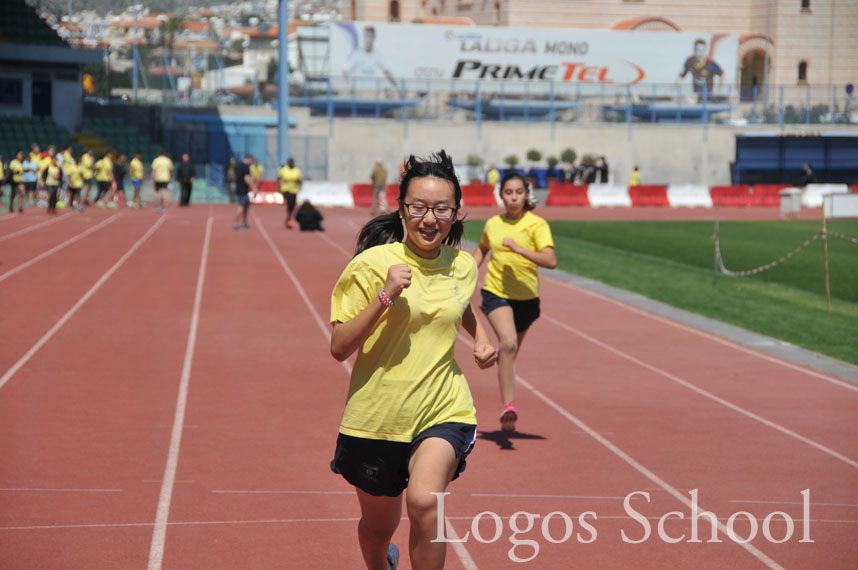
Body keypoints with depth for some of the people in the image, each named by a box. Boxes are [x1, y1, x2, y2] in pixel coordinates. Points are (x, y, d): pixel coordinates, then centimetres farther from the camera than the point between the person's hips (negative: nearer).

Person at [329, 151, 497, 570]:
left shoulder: (463, 266, 2)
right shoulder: (373, 263, -12)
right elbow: (339, 348, -15)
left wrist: (481, 337, 8)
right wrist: (385, 296, -25)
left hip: (444, 410, 1)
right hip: (377, 418, -1)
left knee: (424, 500, -28)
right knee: (378, 527, 17)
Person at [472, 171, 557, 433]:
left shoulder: (537, 225, -7)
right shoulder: (492, 224, 4)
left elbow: (551, 261, -20)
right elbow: (482, 249, 26)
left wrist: (520, 249, -28)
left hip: (526, 297, 0)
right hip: (496, 293, 0)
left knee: (511, 350, 19)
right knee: (508, 344, -24)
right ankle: (508, 406, -27)